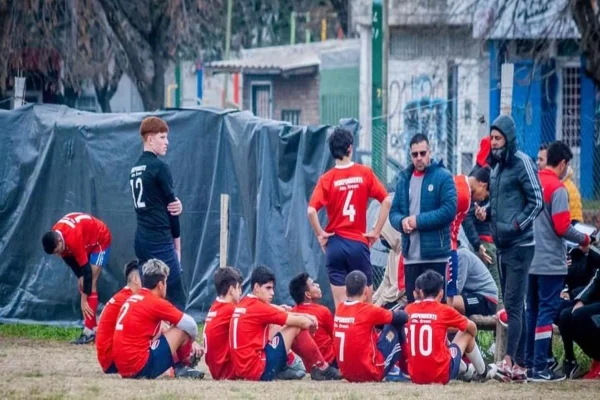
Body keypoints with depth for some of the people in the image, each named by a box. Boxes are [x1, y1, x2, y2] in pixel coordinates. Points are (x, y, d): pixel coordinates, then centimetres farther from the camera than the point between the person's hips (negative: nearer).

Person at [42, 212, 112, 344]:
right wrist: (80, 277, -8)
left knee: (90, 284, -15)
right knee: (83, 284, 2)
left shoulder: (73, 239, -40)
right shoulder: (54, 236, -19)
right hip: (88, 242, 8)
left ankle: (89, 331, -17)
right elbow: (68, 257, 0)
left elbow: (87, 270, -33)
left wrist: (84, 300, -30)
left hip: (101, 239, -8)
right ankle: (92, 328, 6)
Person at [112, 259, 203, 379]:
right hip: (142, 368, -9)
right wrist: (191, 341, 17)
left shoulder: (131, 300, 17)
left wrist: (189, 342, 27)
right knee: (182, 329, -1)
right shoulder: (156, 303, -8)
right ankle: (181, 367, 20)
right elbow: (190, 325, -6)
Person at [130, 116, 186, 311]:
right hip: (160, 241, -8)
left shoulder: (136, 168, 15)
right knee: (177, 299, -8)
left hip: (142, 239, 8)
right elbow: (171, 206, -6)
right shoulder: (159, 167, -10)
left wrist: (176, 204, -6)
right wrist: (177, 242, 4)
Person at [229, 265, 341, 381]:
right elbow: (301, 322, -9)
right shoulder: (258, 307, -13)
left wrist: (305, 316, 6)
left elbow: (280, 312, 20)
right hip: (260, 371, -9)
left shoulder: (245, 304, 13)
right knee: (296, 327, -2)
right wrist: (311, 323, 13)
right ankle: (321, 368, 9)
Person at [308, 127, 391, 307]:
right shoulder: (365, 173, -2)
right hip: (359, 242, 0)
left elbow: (311, 210, -14)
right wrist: (376, 231, 1)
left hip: (335, 243, 0)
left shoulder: (327, 179, -4)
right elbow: (386, 201, -6)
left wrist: (320, 234, 0)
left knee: (340, 304, 2)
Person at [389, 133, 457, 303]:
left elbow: (449, 210, -12)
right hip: (411, 256, 5)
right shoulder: (404, 178, 14)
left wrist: (419, 221, -14)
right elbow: (394, 212, 13)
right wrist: (402, 221, -10)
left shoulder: (443, 176, -2)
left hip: (435, 255, -5)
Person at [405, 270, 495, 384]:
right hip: (441, 376, -4)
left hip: (415, 376, 4)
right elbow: (472, 327, 14)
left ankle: (464, 369, 49)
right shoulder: (444, 310, -5)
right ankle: (483, 372, 40)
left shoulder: (408, 310, 2)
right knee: (467, 333, 21)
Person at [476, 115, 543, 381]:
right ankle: (519, 365, 11)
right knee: (512, 306, 9)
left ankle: (509, 361, -20)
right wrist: (486, 214, 4)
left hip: (519, 245, -9)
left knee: (513, 304, -14)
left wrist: (515, 226, -18)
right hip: (502, 246, 9)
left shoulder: (522, 163, -9)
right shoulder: (497, 166, 15)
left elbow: (536, 201, -12)